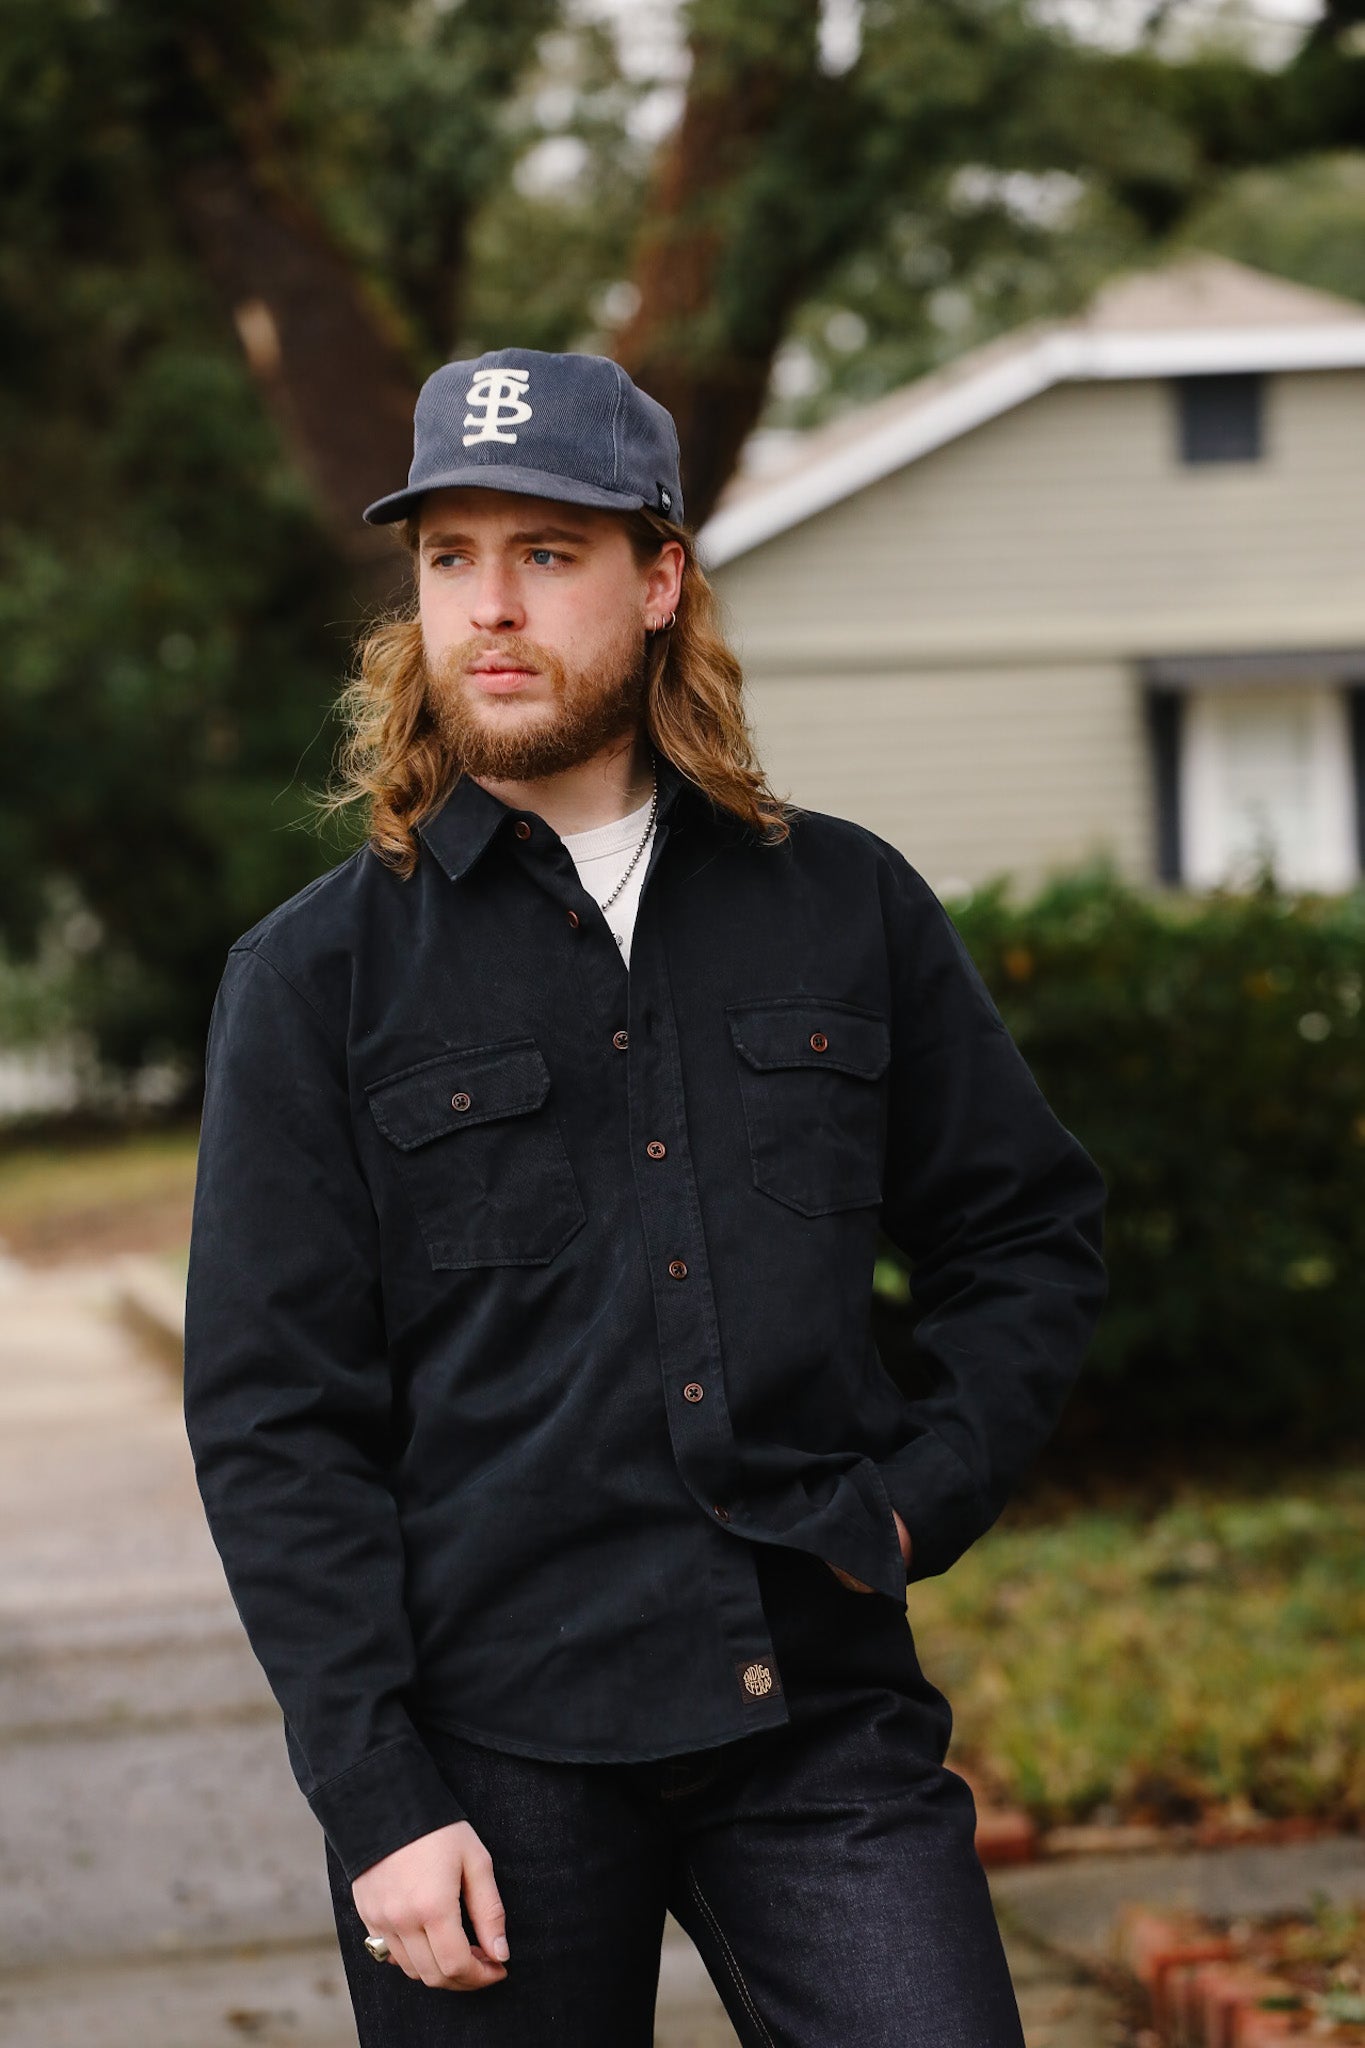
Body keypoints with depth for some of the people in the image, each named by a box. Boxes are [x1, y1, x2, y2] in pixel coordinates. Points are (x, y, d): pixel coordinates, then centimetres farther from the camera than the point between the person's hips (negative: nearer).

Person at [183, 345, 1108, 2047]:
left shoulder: (846, 906, 8)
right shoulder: (318, 976, 1)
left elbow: (1031, 1234, 19)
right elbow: (270, 1425, -2)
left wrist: (921, 1495, 3)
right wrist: (376, 1803, -8)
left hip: (821, 1712, 2)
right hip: (494, 1745, -1)